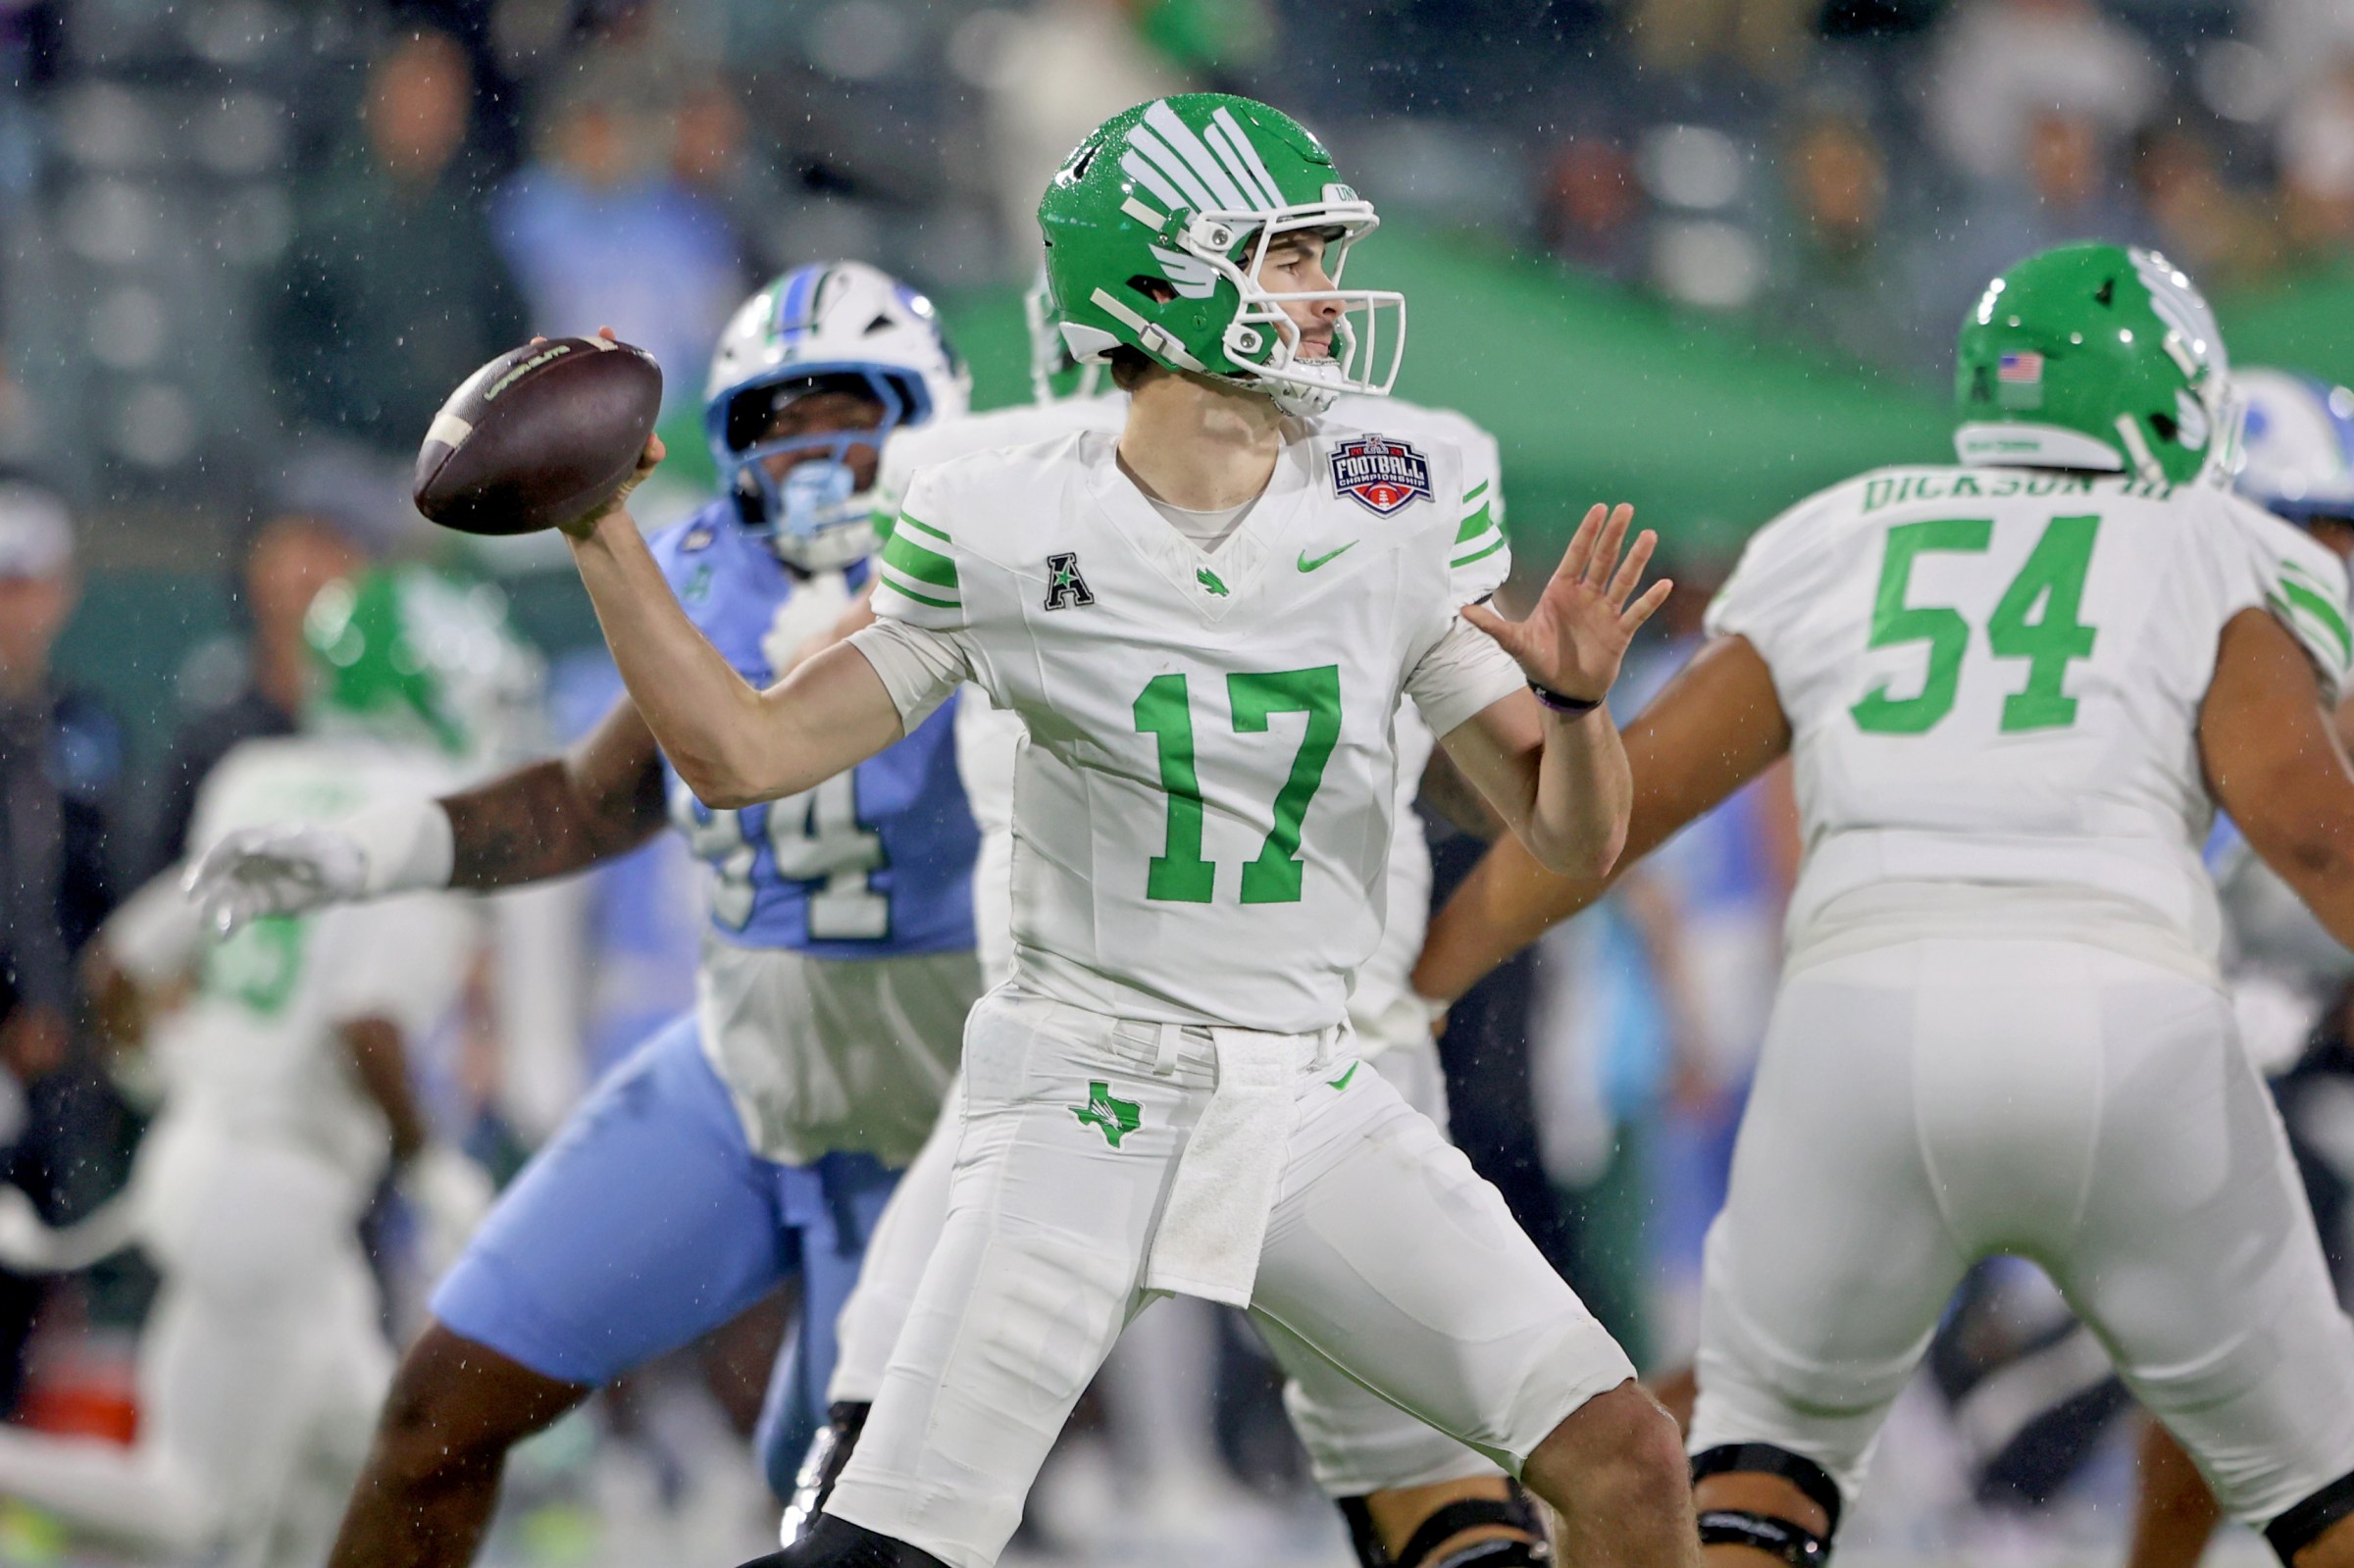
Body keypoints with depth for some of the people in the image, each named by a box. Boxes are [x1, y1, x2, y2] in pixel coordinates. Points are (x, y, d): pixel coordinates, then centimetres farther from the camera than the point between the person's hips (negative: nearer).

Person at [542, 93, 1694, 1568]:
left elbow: (1573, 837, 4)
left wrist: (1575, 695, -17)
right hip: (1087, 1098, -3)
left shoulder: (1392, 519, 0)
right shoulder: (1013, 535, -6)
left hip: (1312, 1107, 3)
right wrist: (604, 536, -10)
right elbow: (746, 754, -2)